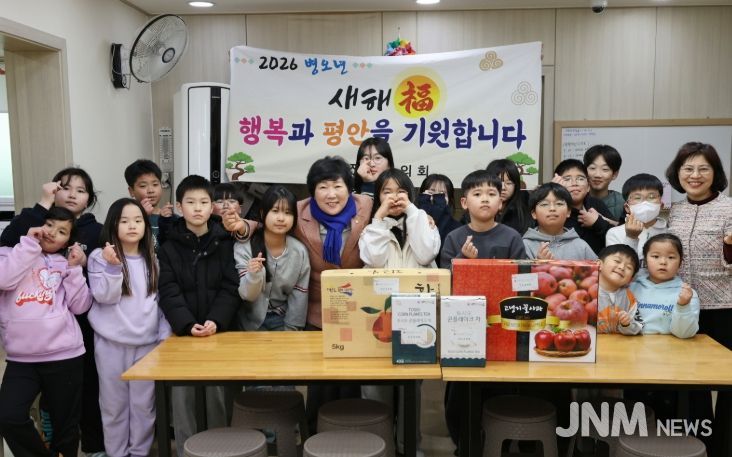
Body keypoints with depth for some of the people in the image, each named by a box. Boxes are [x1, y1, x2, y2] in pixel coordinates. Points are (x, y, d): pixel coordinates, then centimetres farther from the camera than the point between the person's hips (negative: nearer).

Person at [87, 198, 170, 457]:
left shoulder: (152, 259, 8)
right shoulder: (100, 257, -3)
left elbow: (161, 299, 11)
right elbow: (105, 297, -11)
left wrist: (164, 335, 4)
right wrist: (112, 266, -24)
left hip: (147, 342, 3)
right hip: (112, 343, -2)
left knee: (144, 403, 6)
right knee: (114, 403, 6)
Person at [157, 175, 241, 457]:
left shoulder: (225, 243, 4)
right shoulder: (169, 248, 4)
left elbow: (230, 289, -2)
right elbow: (168, 293, -4)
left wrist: (216, 321, -17)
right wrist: (188, 325, -19)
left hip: (219, 331, 0)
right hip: (182, 332, 0)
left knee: (219, 393, 1)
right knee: (182, 393, 2)